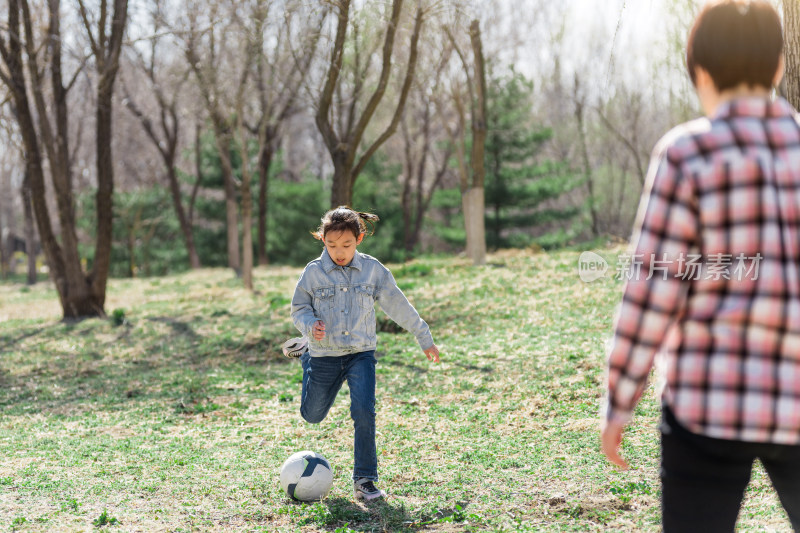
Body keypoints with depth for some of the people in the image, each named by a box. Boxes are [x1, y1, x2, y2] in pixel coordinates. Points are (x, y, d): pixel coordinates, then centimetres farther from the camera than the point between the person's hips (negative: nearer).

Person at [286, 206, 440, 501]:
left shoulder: (373, 269, -5)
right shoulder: (314, 272, -9)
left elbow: (398, 305, 3)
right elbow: (299, 307, 1)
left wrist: (424, 338, 8)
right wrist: (310, 325, -22)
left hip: (361, 354, 0)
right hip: (324, 357, 1)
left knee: (364, 413, -18)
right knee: (312, 415, 19)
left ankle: (364, 480, -4)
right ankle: (305, 351, 48)